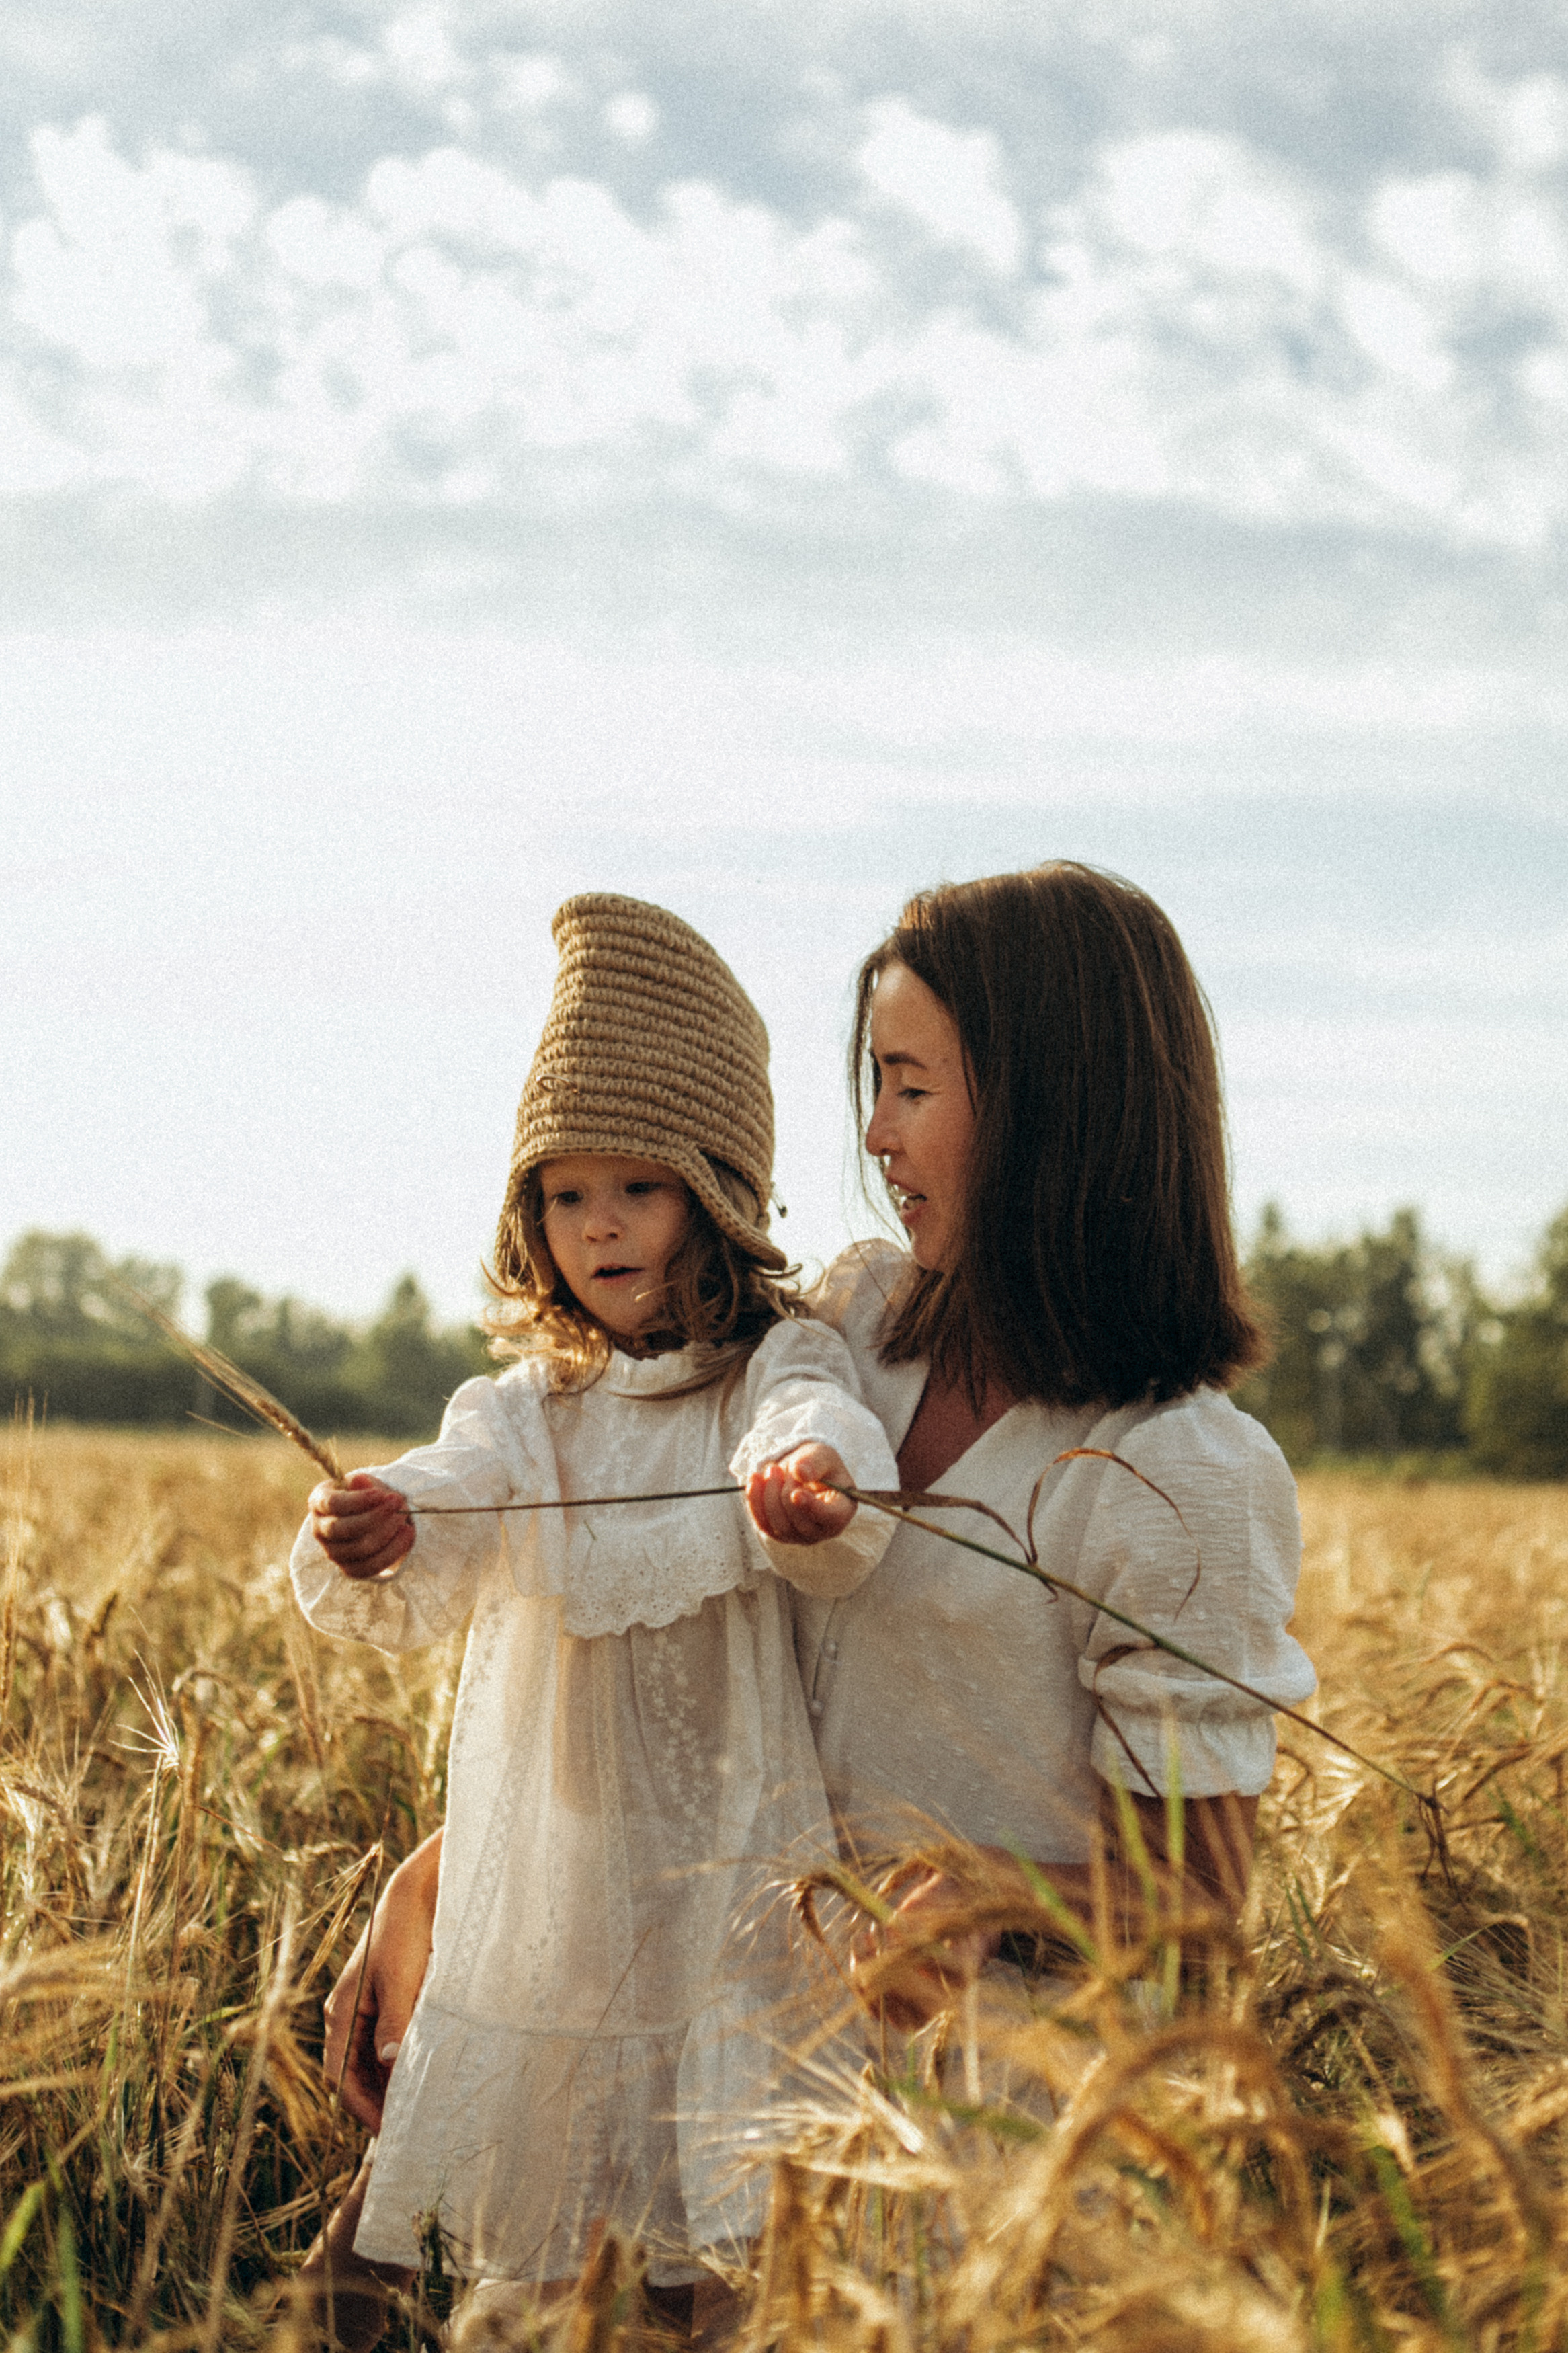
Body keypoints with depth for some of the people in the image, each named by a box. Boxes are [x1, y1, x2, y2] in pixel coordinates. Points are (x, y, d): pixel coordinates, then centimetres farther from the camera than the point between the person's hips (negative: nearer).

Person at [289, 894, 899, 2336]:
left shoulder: (781, 1371, -4)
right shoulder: (522, 1412, 5)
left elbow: (830, 1451, -27)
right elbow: (436, 1531, -12)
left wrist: (814, 1481, -52)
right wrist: (369, 1546, -36)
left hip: (733, 1862, -2)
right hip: (547, 1869, 3)